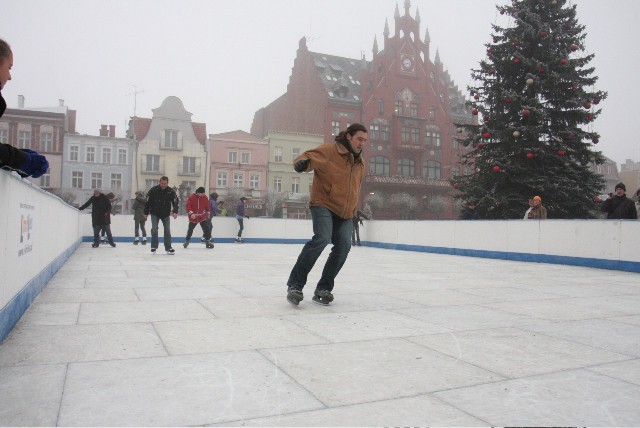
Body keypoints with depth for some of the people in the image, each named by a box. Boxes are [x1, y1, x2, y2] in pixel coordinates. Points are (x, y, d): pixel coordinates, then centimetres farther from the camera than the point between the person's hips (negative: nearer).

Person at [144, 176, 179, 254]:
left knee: (167, 230, -1)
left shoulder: (171, 191, -10)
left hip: (165, 214, 1)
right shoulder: (153, 190, -13)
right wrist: (146, 213, -3)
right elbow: (147, 202, -6)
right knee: (154, 229, -7)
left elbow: (176, 201, -10)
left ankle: (168, 248, 6)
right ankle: (154, 247, 6)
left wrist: (175, 212, -25)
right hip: (155, 213, -1)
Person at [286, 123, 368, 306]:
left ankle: (323, 289, 4)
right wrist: (303, 162, -39)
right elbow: (309, 156, -16)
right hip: (324, 205, -7)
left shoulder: (360, 163, 17)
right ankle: (295, 284, -18)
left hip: (345, 213, 7)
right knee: (322, 238, -27)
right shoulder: (329, 150, -6)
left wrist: (354, 212, 28)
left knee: (343, 246, -10)